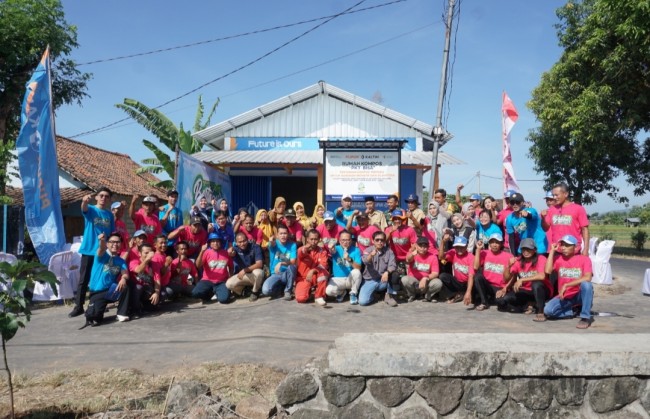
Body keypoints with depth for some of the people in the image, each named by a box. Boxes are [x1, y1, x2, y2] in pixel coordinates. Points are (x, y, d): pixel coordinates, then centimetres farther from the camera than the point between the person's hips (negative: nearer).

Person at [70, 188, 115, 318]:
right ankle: (78, 306, 5)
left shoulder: (110, 214, 9)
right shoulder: (91, 209, -2)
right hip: (89, 250, -3)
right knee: (83, 279, 0)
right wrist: (85, 201, -49)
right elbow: (84, 209, -27)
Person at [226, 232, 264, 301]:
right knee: (229, 284, -24)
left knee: (258, 272, -37)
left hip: (254, 275, -2)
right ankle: (243, 290, 9)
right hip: (240, 275, 2)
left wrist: (245, 270, -31)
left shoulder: (255, 247, -14)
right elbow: (232, 253, -32)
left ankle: (255, 292, -8)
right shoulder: (235, 249, -6)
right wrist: (230, 252, -58)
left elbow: (259, 264, -23)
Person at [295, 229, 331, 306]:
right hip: (302, 278, -1)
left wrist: (312, 271, -35)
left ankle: (319, 296, -12)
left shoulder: (322, 251, -3)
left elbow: (323, 265, -17)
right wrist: (305, 249, -55)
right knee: (301, 298, -25)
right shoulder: (302, 249, -7)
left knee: (324, 272, -32)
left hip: (315, 278, 1)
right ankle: (308, 290, 13)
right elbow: (299, 255, -32)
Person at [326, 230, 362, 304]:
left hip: (351, 279, 0)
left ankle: (353, 294, -5)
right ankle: (341, 292, 11)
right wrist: (332, 251, -54)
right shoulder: (336, 249, -3)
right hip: (337, 279, 0)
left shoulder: (356, 250, -4)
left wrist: (349, 260, -29)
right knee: (329, 291, -28)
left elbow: (358, 268, -13)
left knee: (356, 272, -33)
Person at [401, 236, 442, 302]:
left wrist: (426, 278, -30)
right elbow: (408, 260, -34)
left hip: (426, 282, 0)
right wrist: (412, 254, -59)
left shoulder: (433, 256, -5)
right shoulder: (412, 254, -8)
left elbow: (435, 273, -11)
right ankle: (412, 295, 1)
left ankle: (428, 296, 3)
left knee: (438, 283, -29)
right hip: (413, 281, 0)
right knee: (404, 279, -32)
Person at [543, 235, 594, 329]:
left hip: (580, 295, -3)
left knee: (586, 284, -36)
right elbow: (548, 271, -17)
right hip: (564, 297, 3)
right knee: (548, 310, -22)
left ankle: (585, 317, -21)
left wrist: (566, 285, -27)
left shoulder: (584, 259, -8)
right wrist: (552, 251, -12)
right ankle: (574, 311, 5)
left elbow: (587, 278, -24)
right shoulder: (558, 259, 2)